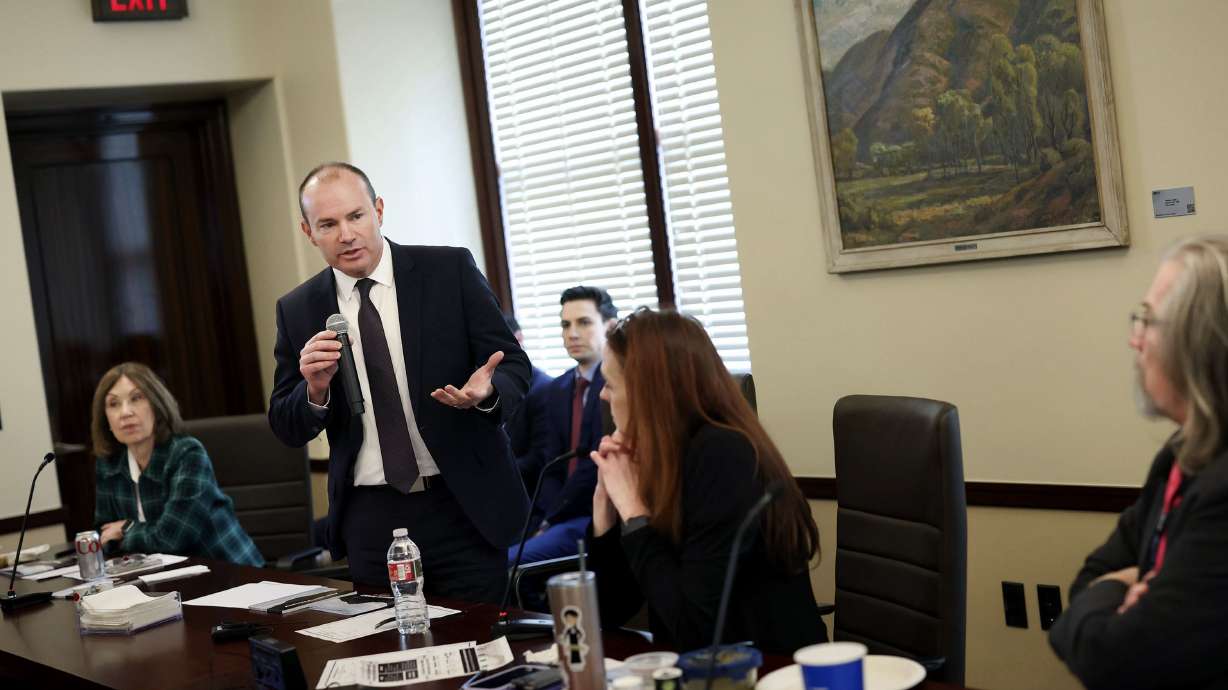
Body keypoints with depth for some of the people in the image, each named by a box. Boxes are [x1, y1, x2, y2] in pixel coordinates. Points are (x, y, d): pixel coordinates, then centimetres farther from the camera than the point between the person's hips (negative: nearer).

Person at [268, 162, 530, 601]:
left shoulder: (450, 270, -3)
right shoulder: (297, 310, 4)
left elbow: (513, 366, -1)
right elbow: (287, 430, 7)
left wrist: (486, 393, -23)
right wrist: (314, 388, -15)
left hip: (463, 506, -2)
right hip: (369, 519, 2)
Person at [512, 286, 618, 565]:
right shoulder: (555, 390, 16)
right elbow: (551, 464, 12)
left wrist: (552, 518, -10)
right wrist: (548, 516, -7)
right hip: (563, 514, 7)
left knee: (507, 562, -22)